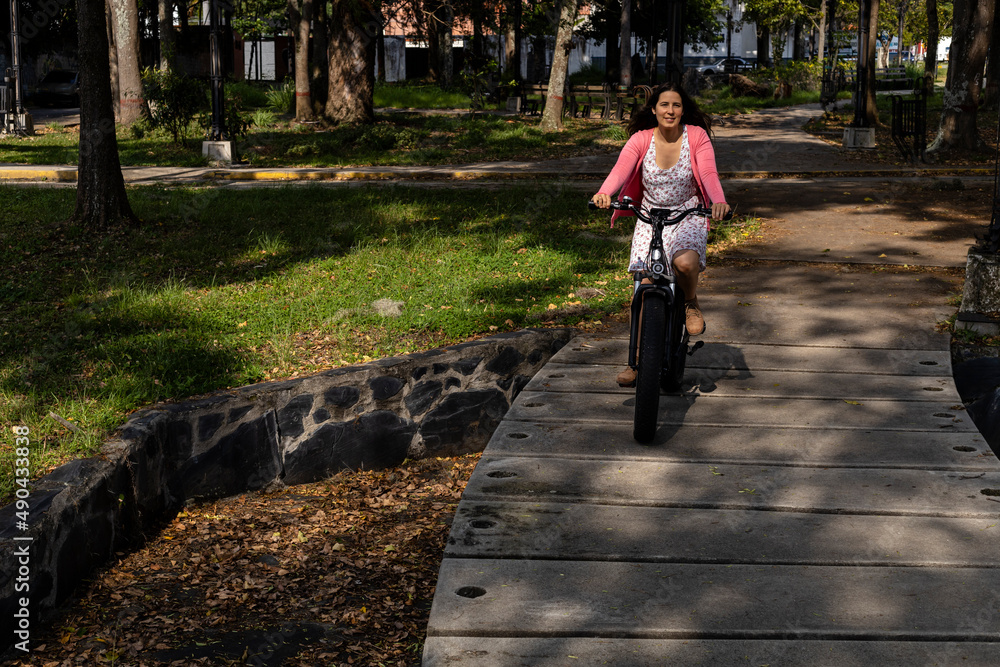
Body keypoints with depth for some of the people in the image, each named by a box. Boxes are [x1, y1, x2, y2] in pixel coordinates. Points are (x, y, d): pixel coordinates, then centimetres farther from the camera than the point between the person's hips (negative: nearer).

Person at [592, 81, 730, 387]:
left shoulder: (696, 136, -6)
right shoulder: (641, 139, -5)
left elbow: (708, 173, -20)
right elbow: (621, 168, -21)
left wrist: (719, 201, -41)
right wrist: (604, 193, -43)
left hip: (688, 216, -2)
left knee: (685, 261, -34)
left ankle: (691, 303, 1)